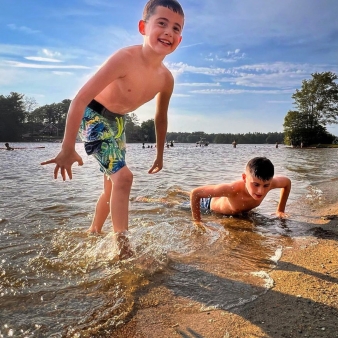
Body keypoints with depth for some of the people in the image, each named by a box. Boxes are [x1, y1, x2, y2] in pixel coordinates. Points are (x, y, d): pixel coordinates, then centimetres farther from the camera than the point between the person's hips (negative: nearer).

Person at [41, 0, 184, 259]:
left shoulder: (166, 78, -12)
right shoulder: (126, 58, -31)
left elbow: (161, 118, 5)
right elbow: (80, 98, -33)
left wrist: (160, 155, 12)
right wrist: (68, 149, -34)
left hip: (118, 121, 7)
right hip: (92, 116, -7)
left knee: (113, 185, 14)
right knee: (123, 177, -20)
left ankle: (93, 233, 37)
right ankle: (123, 249, -9)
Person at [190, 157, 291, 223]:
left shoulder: (268, 183, -36)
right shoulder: (233, 189, -50)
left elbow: (287, 182, -11)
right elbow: (195, 193, -43)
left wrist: (280, 210, -9)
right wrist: (197, 221, -37)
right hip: (211, 203, -4)